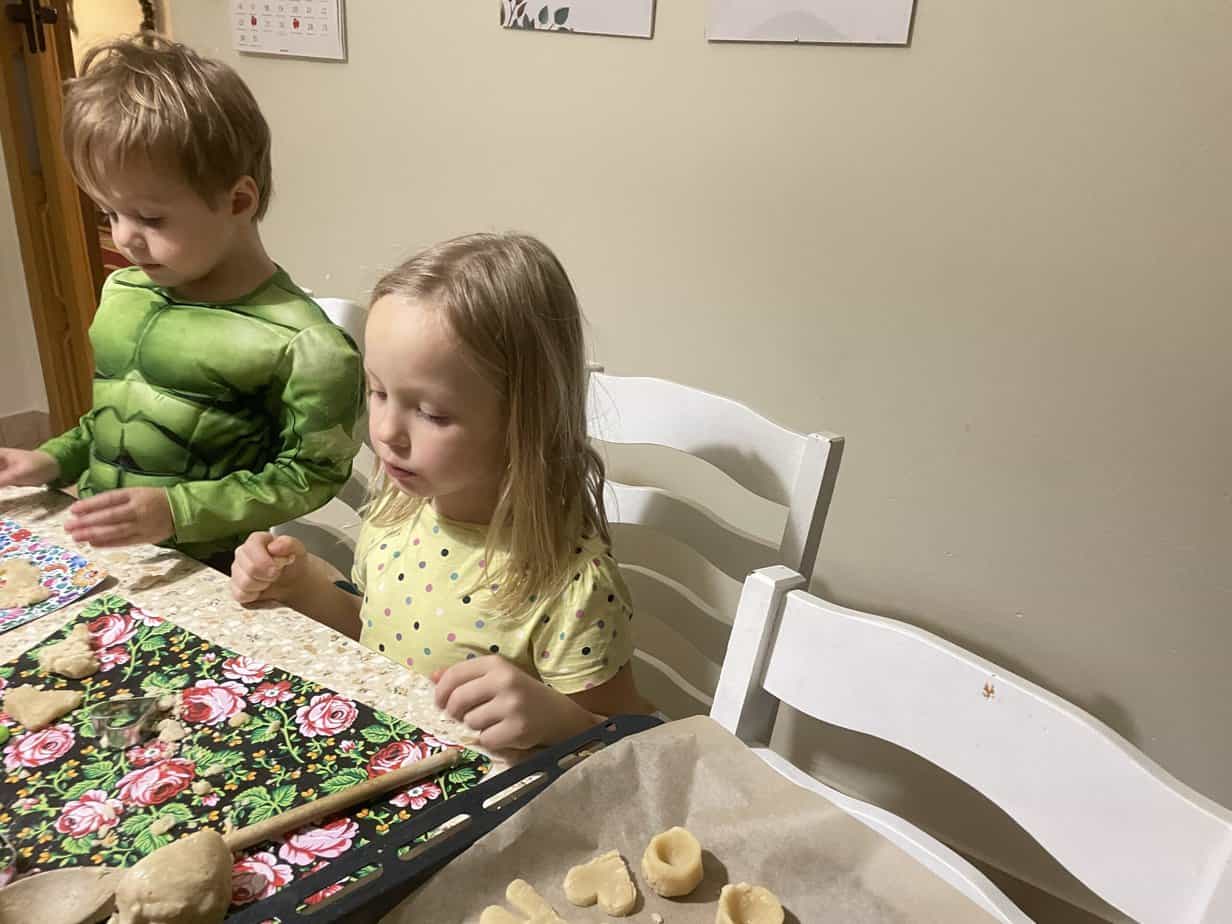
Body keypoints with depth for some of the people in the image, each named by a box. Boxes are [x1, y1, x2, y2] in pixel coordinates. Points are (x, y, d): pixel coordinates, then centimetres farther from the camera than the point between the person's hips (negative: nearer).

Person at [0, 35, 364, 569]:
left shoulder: (299, 344, -16)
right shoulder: (121, 292, 9)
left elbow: (310, 475, -12)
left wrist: (176, 511, -18)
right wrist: (53, 460, 8)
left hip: (199, 574, -6)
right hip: (86, 547, 7)